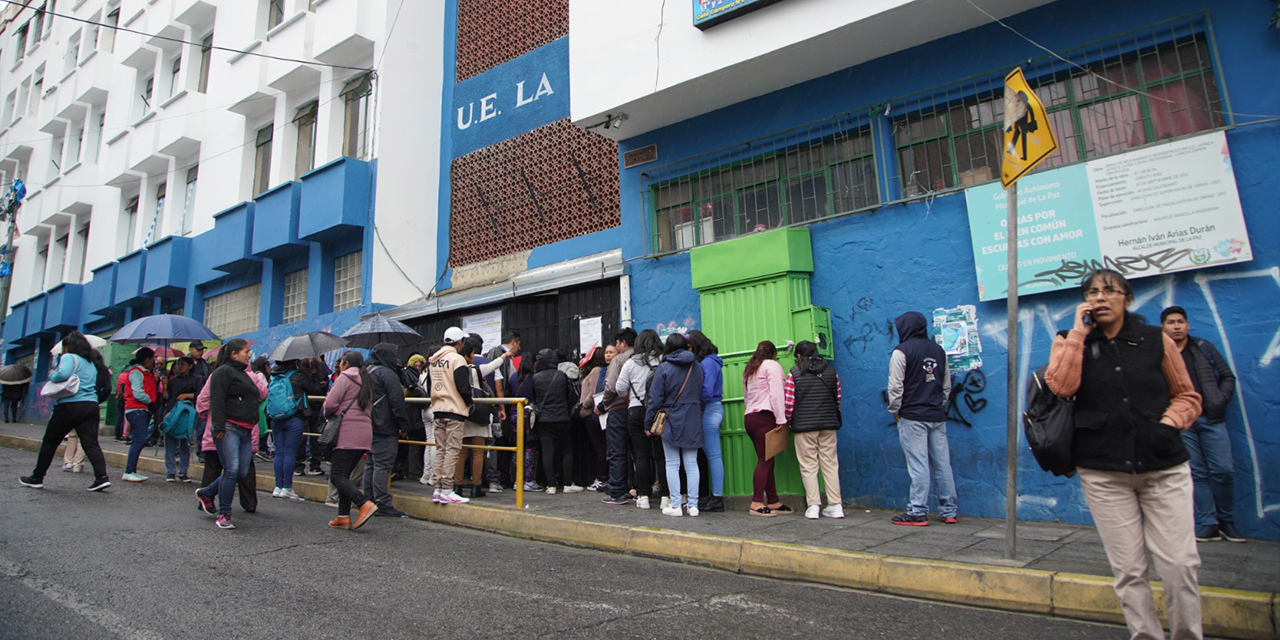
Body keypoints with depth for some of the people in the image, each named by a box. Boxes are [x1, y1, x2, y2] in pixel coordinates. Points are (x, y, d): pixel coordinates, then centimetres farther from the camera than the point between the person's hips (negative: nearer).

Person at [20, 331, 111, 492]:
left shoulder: (69, 357, -2)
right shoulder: (91, 362, 21)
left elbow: (63, 374, -20)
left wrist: (51, 375, -1)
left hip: (69, 405, -6)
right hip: (91, 405, 6)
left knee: (49, 442, 10)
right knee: (91, 443, -1)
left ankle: (37, 478, 21)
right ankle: (102, 477, -14)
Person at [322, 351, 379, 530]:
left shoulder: (345, 377, -3)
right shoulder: (366, 381, 21)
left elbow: (331, 404, -12)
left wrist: (327, 414, 10)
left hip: (348, 434, -8)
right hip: (365, 432, 8)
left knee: (337, 476, -7)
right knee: (343, 475, 13)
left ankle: (365, 504, -21)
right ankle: (343, 516, 10)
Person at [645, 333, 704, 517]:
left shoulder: (664, 368, -7)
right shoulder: (697, 367, 7)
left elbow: (655, 398, -7)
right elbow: (701, 395, 13)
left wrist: (648, 423, -1)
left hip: (671, 420, -4)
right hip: (693, 421, 4)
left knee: (672, 464, 3)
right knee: (691, 464, 7)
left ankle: (675, 505, 4)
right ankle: (692, 505, 8)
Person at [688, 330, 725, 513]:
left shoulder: (707, 363, -12)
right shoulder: (707, 362, 16)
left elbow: (707, 391, -18)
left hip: (709, 410, -9)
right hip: (710, 410, 9)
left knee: (713, 455, -5)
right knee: (710, 454, 10)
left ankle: (717, 498, -1)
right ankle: (715, 496, 15)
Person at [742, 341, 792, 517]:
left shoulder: (749, 370, 26)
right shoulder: (772, 365, 2)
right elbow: (776, 393, -9)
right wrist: (781, 419, -11)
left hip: (749, 417, 8)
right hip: (764, 417, -8)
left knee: (766, 461, 8)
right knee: (765, 461, -9)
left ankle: (773, 502, 9)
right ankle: (757, 503, -13)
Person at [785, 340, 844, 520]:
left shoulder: (794, 373, -5)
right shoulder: (831, 370, 6)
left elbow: (788, 403, -7)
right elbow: (838, 399, 10)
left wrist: (789, 421, 10)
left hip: (804, 425, -3)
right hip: (828, 424, 3)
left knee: (809, 466, 3)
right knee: (830, 464, 8)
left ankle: (813, 506, 1)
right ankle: (835, 505, 8)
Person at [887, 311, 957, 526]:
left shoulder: (902, 351, -8)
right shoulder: (938, 350, 12)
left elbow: (896, 386, -10)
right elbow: (947, 385, 16)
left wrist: (895, 410, 1)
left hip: (912, 417, -6)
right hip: (937, 416, 6)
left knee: (918, 465, -5)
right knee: (942, 464, 9)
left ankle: (917, 512, -1)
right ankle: (948, 512, 15)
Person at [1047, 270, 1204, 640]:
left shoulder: (1156, 341, 8)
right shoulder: (1071, 342, 5)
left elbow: (1188, 396, 15)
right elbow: (1062, 386, -15)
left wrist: (1169, 421, -5)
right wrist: (1079, 331, -10)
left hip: (1164, 468, 1)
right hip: (1103, 473, -1)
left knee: (1180, 564, -2)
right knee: (1128, 569, 3)